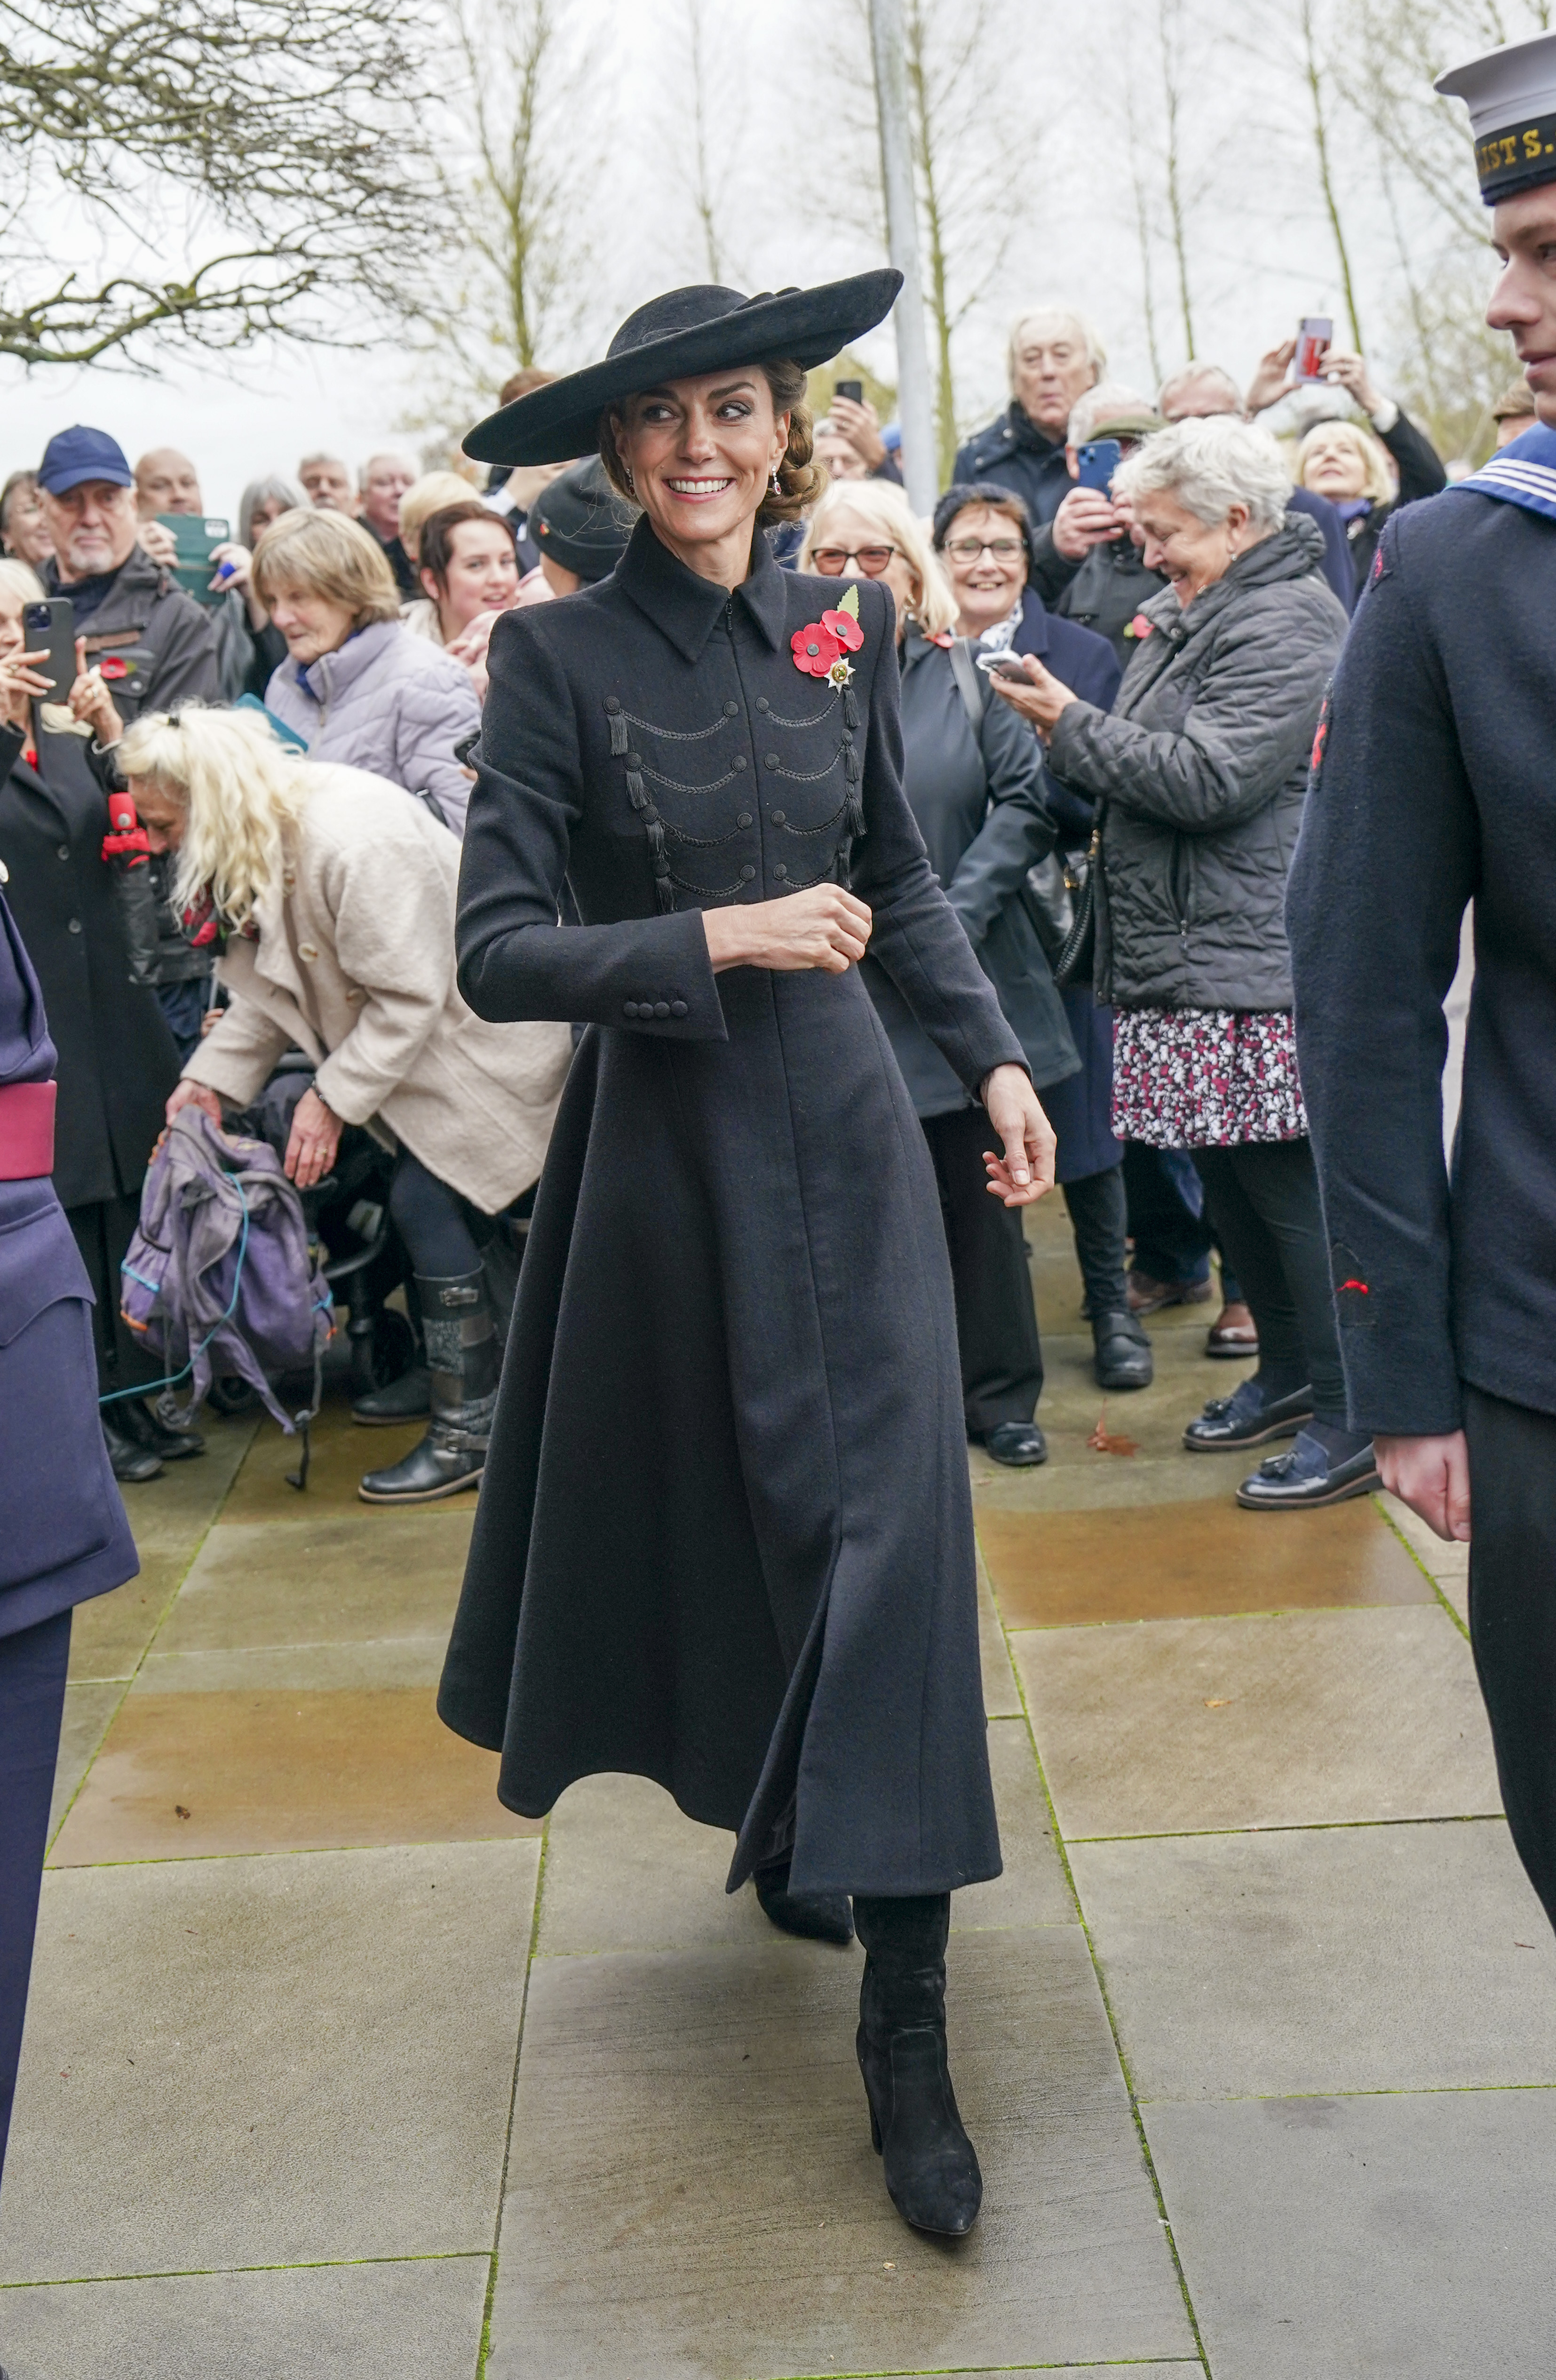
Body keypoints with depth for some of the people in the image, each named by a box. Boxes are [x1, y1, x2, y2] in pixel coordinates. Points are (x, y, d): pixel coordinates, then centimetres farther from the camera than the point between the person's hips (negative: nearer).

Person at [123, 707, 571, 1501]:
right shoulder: (249, 846, -2)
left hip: (481, 1034, -9)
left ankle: (469, 1431, -4)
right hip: (413, 1043, 9)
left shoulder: (355, 839, -31)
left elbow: (407, 997, -27)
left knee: (428, 1201, -15)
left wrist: (333, 1099, -21)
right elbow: (265, 989, 6)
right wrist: (211, 1078, -5)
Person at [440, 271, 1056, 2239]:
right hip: (664, 1142, -2)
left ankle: (904, 2038, 5)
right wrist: (715, 937, -22)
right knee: (702, 1520, 11)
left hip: (844, 1128, 3)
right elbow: (497, 950, -13)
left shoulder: (838, 634, 4)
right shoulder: (559, 653, -8)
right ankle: (774, 1838, 41)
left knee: (886, 1531, -3)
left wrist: (993, 1054, 9)